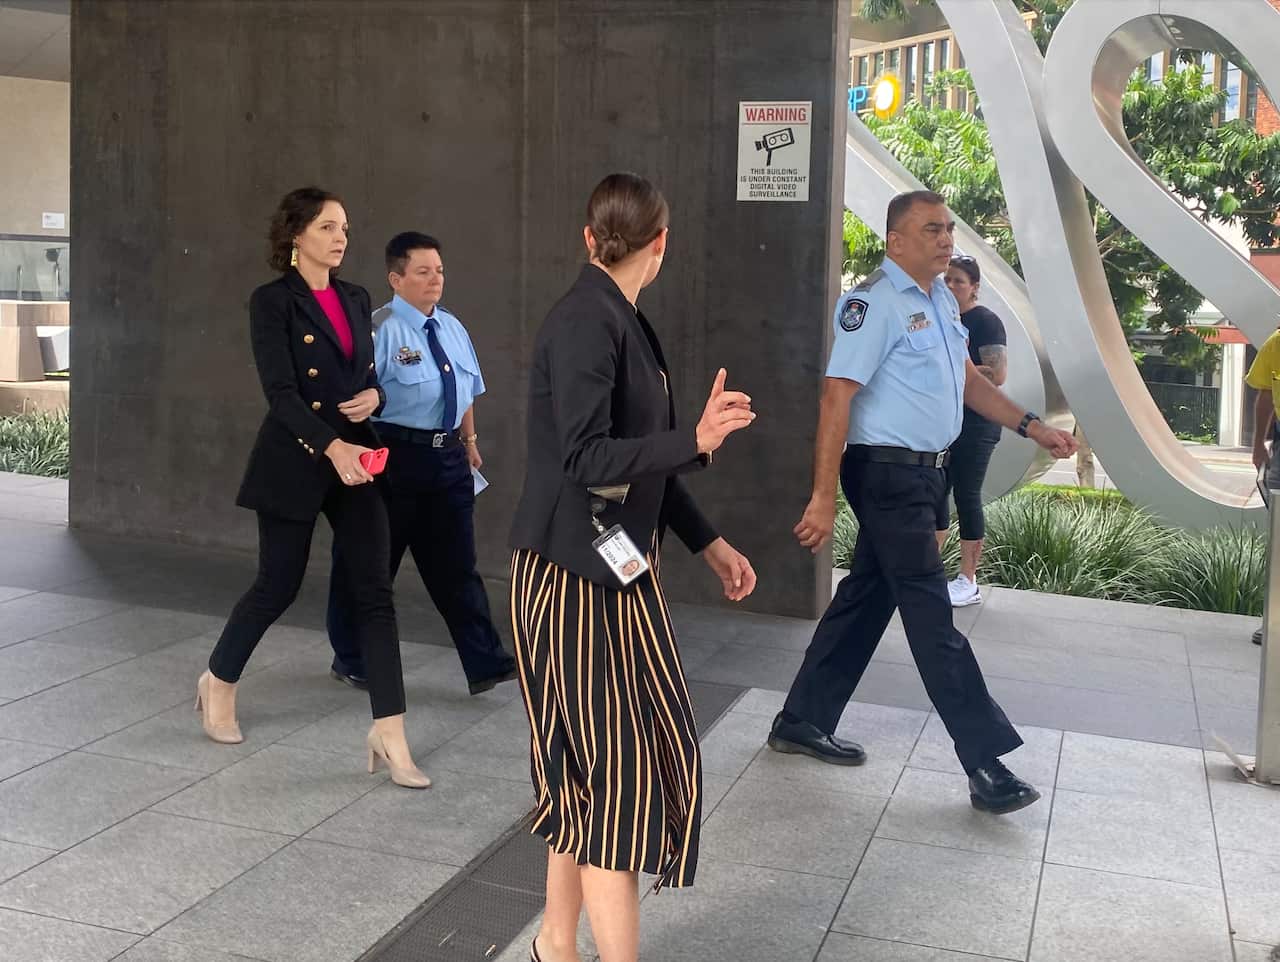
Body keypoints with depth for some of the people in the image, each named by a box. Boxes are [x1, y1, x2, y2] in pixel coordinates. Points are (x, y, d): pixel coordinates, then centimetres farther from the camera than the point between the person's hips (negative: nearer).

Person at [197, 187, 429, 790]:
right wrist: (331, 447, -29)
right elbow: (280, 392, -17)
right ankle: (219, 683, 36)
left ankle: (389, 735, -1)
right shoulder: (272, 301, -7)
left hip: (358, 458, 5)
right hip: (295, 463, -5)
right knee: (278, 586, 8)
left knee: (374, 592, -3)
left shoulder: (356, 299, 11)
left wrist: (374, 395, -5)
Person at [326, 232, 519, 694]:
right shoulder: (381, 330, -13)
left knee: (455, 564, 10)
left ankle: (486, 664, 13)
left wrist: (469, 439, 20)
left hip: (447, 456, 7)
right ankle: (352, 660, 25)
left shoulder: (453, 328, 11)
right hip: (395, 456, -6)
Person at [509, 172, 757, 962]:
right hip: (578, 576, -10)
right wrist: (696, 442, -33)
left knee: (592, 763, 16)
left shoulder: (622, 321, 12)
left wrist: (710, 544, 17)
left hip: (611, 568, 10)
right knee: (618, 764, -5)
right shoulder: (586, 321, -16)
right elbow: (585, 459, -24)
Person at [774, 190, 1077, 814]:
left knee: (866, 598, 14)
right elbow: (837, 395, -20)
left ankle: (802, 723, 26)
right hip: (887, 473, -9)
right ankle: (986, 764, 1)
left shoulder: (941, 300, 13)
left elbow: (965, 377, 24)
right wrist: (824, 498, -24)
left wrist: (1031, 427, 17)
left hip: (922, 472, 9)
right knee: (930, 615, -5)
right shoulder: (874, 302, -16)